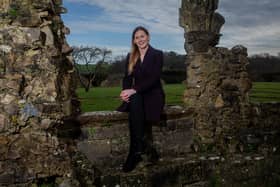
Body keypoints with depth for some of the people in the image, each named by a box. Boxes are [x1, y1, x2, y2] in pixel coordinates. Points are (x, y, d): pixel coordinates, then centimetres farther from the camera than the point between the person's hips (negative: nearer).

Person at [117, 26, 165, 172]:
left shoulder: (157, 54, -1)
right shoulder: (130, 57, 15)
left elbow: (154, 78, -13)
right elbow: (127, 78, 9)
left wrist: (134, 90, -24)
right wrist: (126, 91, -15)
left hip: (153, 94, -3)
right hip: (136, 95, 3)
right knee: (134, 102, -35)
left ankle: (136, 151, -32)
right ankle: (146, 147, -35)